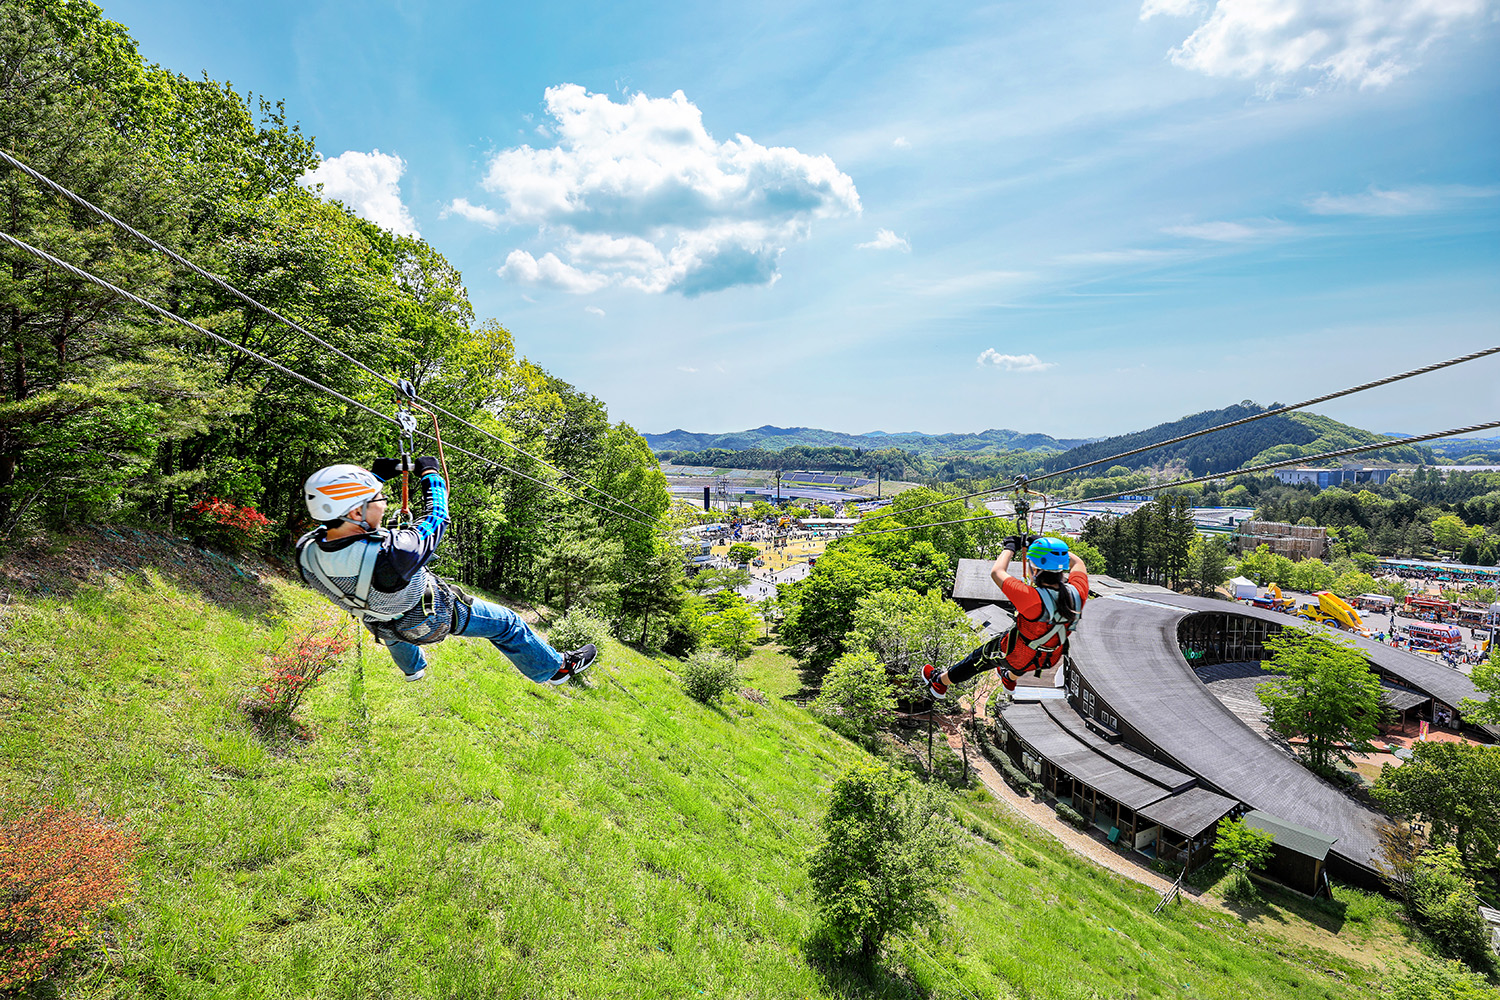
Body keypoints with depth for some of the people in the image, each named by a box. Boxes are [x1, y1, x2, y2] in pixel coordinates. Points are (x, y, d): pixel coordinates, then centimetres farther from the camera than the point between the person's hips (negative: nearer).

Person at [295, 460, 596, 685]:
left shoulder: (306, 551, -26)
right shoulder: (389, 555, -45)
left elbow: (334, 507, -4)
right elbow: (436, 521, -26)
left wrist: (376, 474, -1)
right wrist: (430, 475, -10)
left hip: (385, 627, 6)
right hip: (432, 618, -6)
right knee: (505, 623, 14)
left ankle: (413, 668, 69)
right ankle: (556, 668, 36)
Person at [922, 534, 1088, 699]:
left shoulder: (1032, 598, -39)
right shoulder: (1078, 592, -24)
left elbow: (997, 572, -24)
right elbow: (1077, 563, -1)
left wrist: (1010, 547, -7)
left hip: (1016, 655, -5)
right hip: (1051, 659, 5)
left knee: (980, 657, 21)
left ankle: (940, 681, 43)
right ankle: (1010, 679, 66)